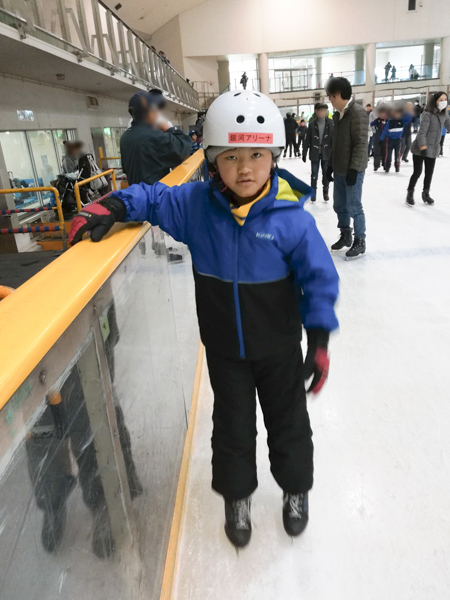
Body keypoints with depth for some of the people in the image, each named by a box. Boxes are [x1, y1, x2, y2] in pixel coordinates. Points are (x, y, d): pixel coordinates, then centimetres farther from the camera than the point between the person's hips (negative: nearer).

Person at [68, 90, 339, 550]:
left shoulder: (291, 217, -19)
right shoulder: (196, 205, -13)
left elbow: (318, 277, -14)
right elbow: (154, 198, 1)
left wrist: (319, 339, -18)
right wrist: (112, 207, -18)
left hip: (278, 347, -1)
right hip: (223, 347, 2)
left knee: (288, 420, 20)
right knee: (232, 423, 20)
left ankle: (295, 489, 50)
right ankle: (236, 496, 47)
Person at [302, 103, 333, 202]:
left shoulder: (330, 123, -3)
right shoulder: (312, 124, -3)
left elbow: (333, 138, -2)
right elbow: (307, 140, -2)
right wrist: (304, 153, -2)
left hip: (326, 153, 0)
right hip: (315, 153, 0)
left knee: (326, 173, 9)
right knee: (314, 174, 5)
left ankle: (326, 192, 23)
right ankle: (313, 193, 16)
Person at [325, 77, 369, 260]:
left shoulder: (358, 112, -14)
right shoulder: (338, 115, 12)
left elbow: (361, 143, -18)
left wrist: (354, 168, -22)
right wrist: (330, 165, 17)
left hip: (352, 170, -8)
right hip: (339, 170, 8)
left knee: (354, 207, -3)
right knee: (339, 205, 14)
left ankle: (360, 242, 9)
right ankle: (345, 236, 29)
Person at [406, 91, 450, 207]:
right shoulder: (427, 114, -16)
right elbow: (422, 132, -22)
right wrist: (423, 147, -30)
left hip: (433, 149, 6)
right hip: (420, 149, -6)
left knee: (429, 172, 12)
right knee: (417, 172, -5)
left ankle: (426, 194, 28)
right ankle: (410, 194, 13)